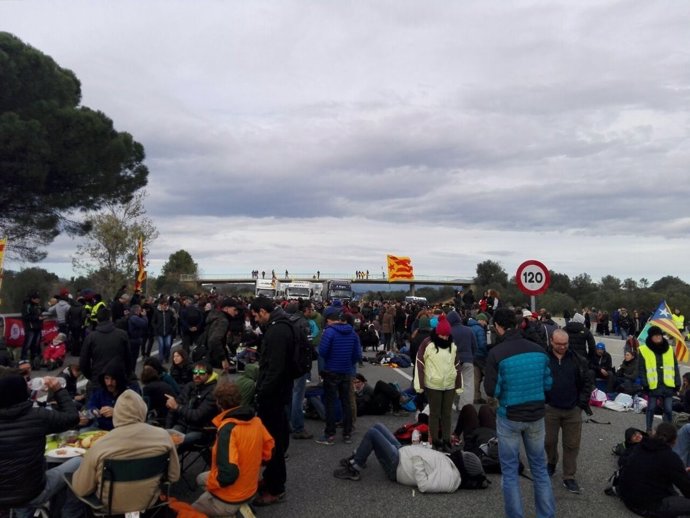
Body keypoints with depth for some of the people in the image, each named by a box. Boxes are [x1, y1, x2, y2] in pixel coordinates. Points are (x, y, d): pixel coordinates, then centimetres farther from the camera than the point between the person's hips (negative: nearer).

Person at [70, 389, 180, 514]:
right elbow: (174, 476, -3)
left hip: (112, 507, -2)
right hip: (149, 502, 3)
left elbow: (80, 490, -9)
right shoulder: (163, 436, -16)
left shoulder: (99, 446, -21)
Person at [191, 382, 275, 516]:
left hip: (228, 500, -6)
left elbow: (227, 474, -32)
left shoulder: (227, 428, -27)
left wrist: (209, 484, -13)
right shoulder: (256, 421, -6)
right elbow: (268, 449, 7)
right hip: (250, 489, 6)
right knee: (201, 478, 27)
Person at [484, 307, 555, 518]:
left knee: (510, 471, 10)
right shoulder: (538, 350, -5)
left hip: (509, 417, -4)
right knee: (539, 468, 18)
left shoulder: (496, 353, -18)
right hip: (536, 415, 4)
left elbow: (491, 391, -15)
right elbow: (548, 384, 2)